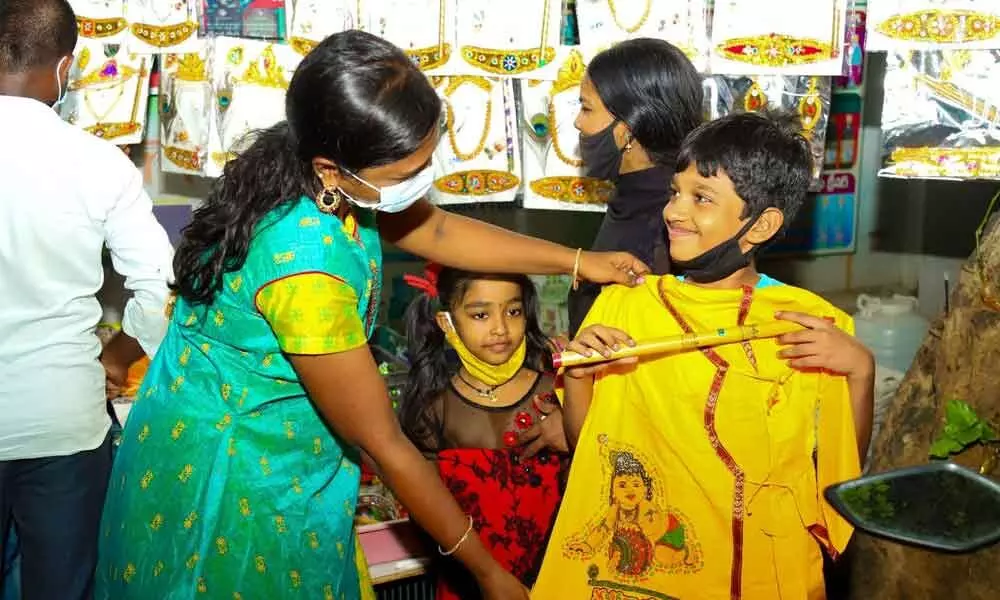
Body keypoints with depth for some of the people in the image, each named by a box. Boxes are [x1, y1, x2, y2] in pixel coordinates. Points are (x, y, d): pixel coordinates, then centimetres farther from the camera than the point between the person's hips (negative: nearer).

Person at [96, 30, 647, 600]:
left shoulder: (322, 181, -13)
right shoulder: (306, 271, -36)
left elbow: (435, 231, 6)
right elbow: (384, 445, -26)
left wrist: (579, 261, 4)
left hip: (276, 441, 8)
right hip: (232, 470, -8)